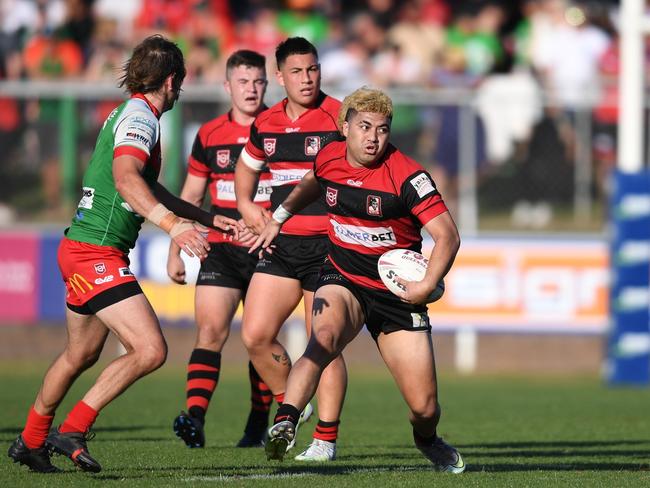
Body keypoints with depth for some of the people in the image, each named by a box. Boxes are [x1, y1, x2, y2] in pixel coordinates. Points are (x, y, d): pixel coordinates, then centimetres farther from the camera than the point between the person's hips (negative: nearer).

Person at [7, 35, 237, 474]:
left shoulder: (132, 114, 18)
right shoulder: (139, 117, -14)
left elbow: (148, 190, 33)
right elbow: (126, 179, -33)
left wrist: (207, 218, 36)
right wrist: (173, 224, -45)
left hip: (84, 251, 11)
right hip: (95, 252, -11)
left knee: (81, 355, 23)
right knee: (150, 350, -17)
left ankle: (31, 442, 36)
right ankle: (73, 430, -11)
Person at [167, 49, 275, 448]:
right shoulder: (209, 135, 8)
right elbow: (191, 196, 15)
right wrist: (175, 250, 11)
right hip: (220, 248, 1)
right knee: (210, 329, -14)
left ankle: (259, 425, 18)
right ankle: (195, 417, -24)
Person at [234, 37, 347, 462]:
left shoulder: (339, 119, -7)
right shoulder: (266, 124, 10)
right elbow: (246, 167, 29)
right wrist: (247, 206, 12)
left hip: (326, 246, -5)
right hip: (280, 244, 5)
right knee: (256, 335, -1)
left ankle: (326, 439, 3)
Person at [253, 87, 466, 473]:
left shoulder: (407, 176, -16)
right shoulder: (329, 158, -2)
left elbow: (448, 235, -16)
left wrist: (428, 285, -26)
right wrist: (280, 217, 27)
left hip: (397, 291, -2)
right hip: (343, 280, 2)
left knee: (424, 407, -1)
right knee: (325, 338, -36)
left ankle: (427, 441, 35)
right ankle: (285, 424, -45)